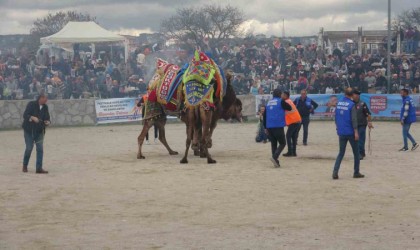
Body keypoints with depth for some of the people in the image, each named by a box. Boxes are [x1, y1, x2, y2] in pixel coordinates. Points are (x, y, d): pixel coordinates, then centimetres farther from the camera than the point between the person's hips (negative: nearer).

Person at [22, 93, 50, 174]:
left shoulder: (45, 107, 6)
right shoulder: (31, 104, -9)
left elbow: (47, 118, 8)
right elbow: (25, 115, -16)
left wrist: (47, 122, -15)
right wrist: (32, 117, -34)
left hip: (39, 131, 5)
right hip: (29, 130, -5)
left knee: (40, 149, -3)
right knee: (29, 148, -3)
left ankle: (39, 168, 0)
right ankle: (25, 166, 17)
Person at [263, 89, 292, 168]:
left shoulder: (268, 103, 13)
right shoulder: (281, 102, -5)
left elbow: (264, 116, 15)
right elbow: (289, 108, 5)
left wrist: (265, 127, 21)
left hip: (269, 127, 6)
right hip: (278, 126, -6)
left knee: (273, 144, 11)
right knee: (282, 143, 2)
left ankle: (276, 162, 9)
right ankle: (274, 157, -18)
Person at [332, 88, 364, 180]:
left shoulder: (338, 103, 5)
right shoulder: (351, 105, -12)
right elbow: (354, 119, -16)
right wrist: (356, 132, -15)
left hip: (341, 133, 5)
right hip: (350, 132, -5)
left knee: (341, 153, 9)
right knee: (356, 152, 10)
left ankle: (335, 171, -8)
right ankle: (356, 173, 14)